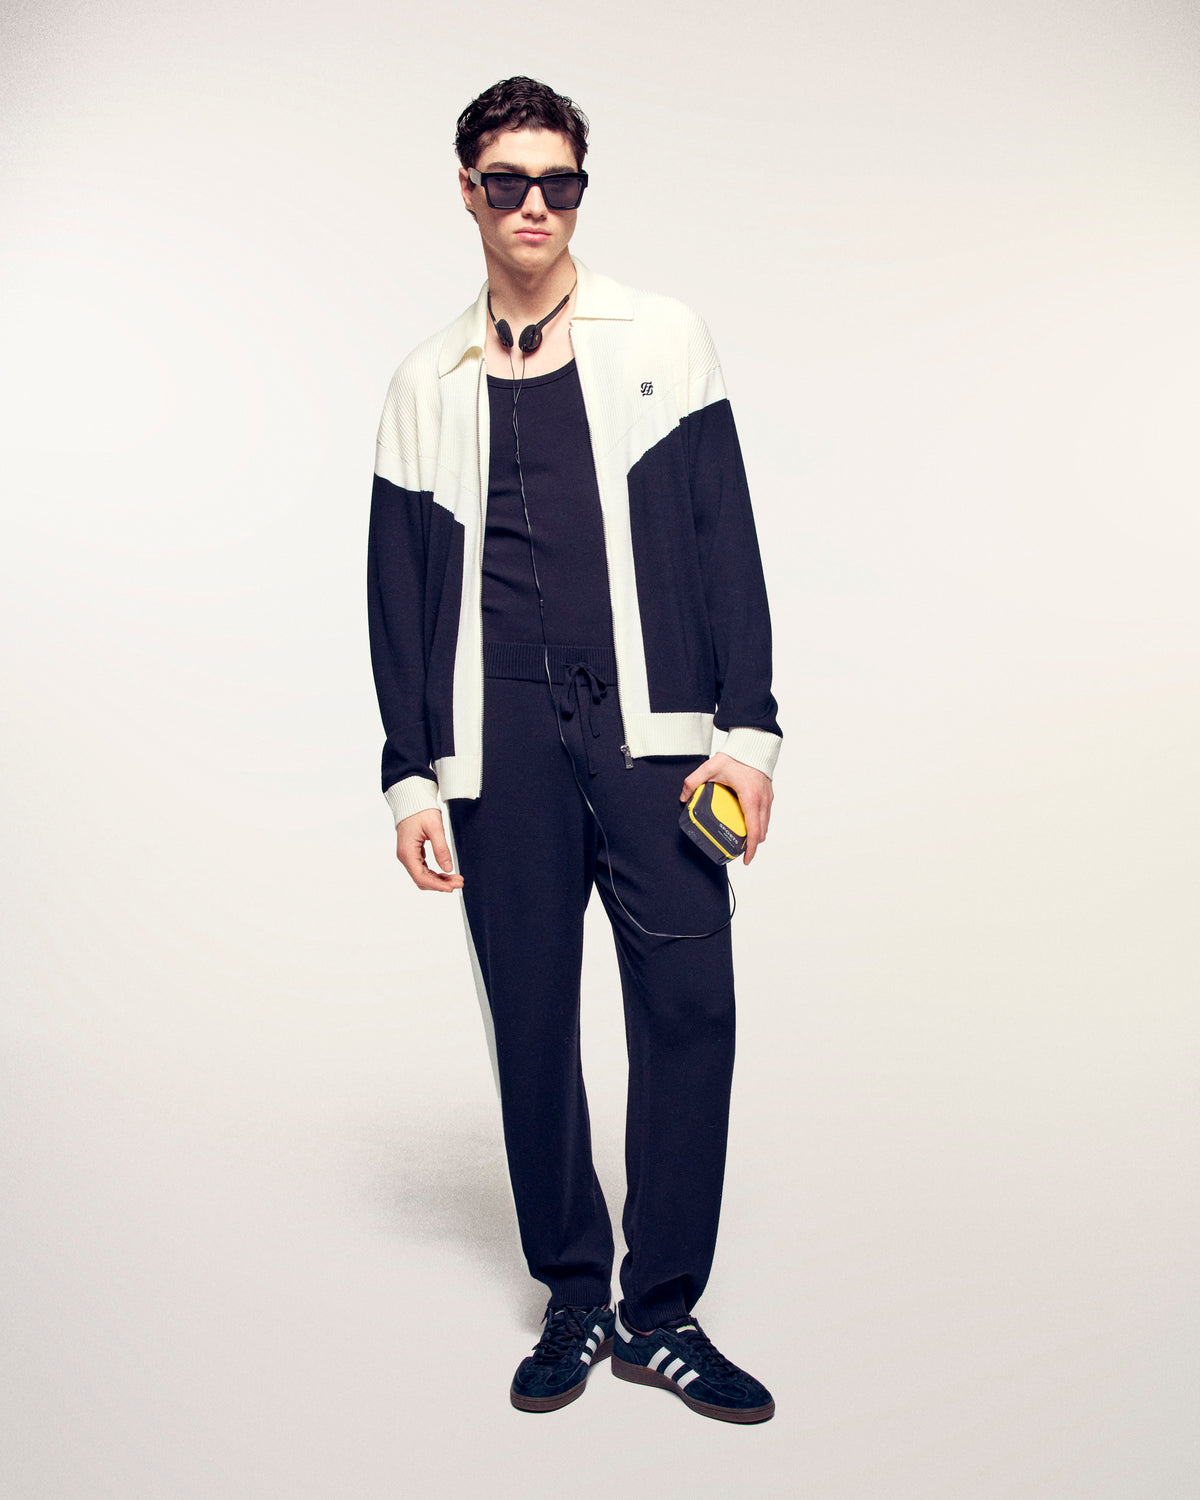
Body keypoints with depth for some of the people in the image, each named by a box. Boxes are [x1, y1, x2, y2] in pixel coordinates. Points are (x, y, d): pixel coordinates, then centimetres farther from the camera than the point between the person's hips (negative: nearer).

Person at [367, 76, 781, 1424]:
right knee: (530, 1022, 4)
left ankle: (662, 1315, 9)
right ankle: (573, 1301, 19)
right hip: (500, 744, 1)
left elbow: (724, 541, 5)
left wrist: (748, 724, -4)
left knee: (689, 1004, -6)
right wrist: (410, 773, 5)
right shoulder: (427, 383, 14)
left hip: (649, 730, -1)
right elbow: (398, 591, 12)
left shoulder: (662, 341, 10)